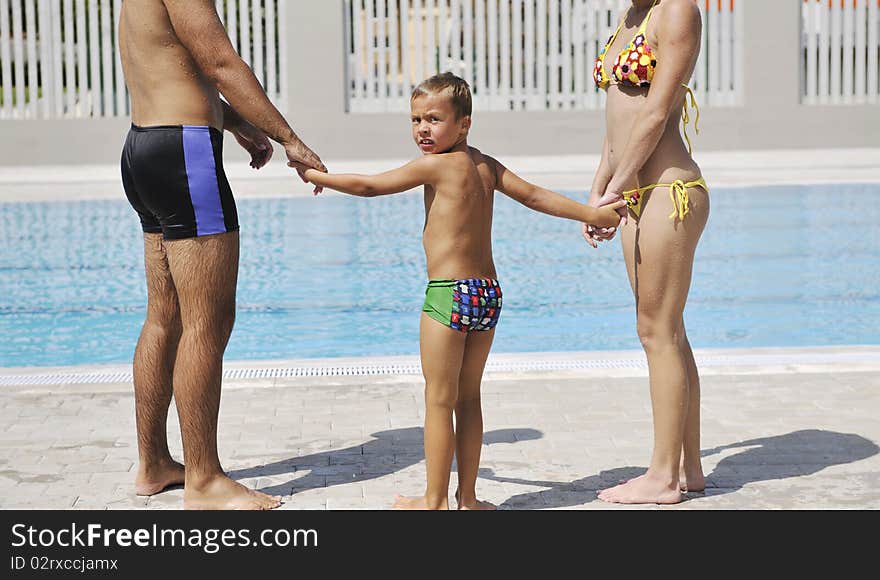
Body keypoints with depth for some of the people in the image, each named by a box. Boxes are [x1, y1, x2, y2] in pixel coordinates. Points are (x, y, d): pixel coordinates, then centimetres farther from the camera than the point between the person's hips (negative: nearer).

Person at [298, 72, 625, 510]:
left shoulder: (436, 165, -10)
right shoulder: (487, 166, 10)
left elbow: (368, 186, -6)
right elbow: (535, 196, 14)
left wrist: (315, 175, 8)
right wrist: (591, 214, 23)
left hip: (449, 294, -8)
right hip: (489, 291, 8)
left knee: (439, 400, 1)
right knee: (468, 398, 15)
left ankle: (434, 500, 8)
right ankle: (467, 497, 21)